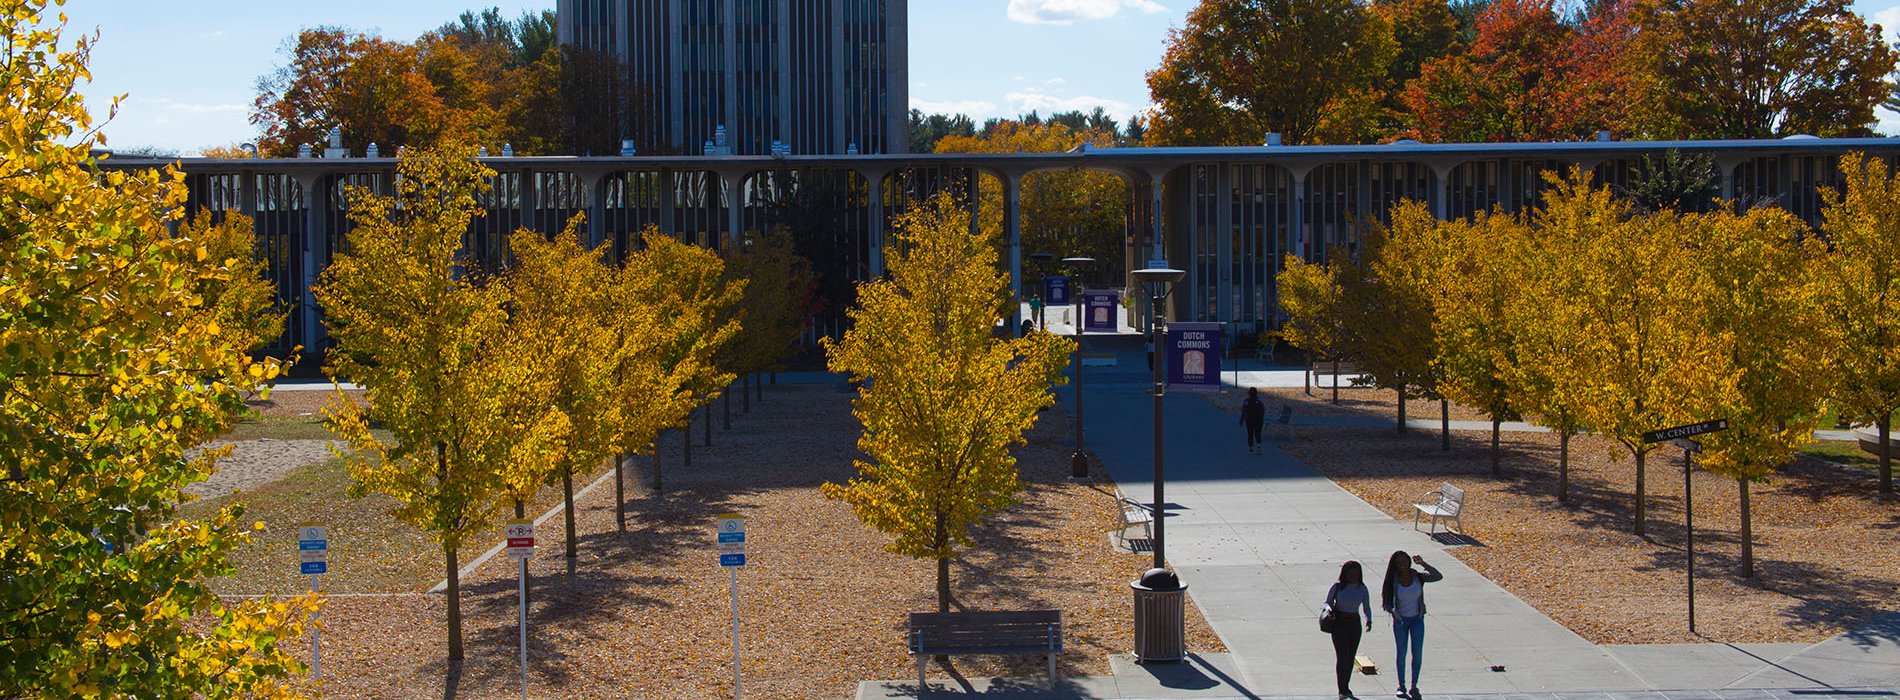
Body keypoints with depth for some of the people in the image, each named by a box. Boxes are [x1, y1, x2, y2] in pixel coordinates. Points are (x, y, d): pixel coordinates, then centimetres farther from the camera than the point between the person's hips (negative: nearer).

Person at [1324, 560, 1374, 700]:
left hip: (1355, 623, 4)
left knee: (1351, 657, 10)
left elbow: (1366, 607, 8)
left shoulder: (1362, 589, 1)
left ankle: (1346, 687, 25)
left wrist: (1368, 620, -10)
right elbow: (1328, 602, 2)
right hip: (1339, 623, -4)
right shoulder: (1337, 587, -6)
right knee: (1342, 656, -11)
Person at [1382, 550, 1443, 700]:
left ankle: (1414, 686, 9)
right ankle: (1401, 686, 19)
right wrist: (1392, 611, -27)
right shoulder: (1393, 581, -11)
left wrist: (1423, 564, -31)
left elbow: (1439, 577, -23)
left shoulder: (1418, 577, -10)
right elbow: (1386, 601, -7)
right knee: (1401, 653, 8)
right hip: (1400, 620, 0)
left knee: (1417, 653, -3)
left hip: (1417, 619, 0)